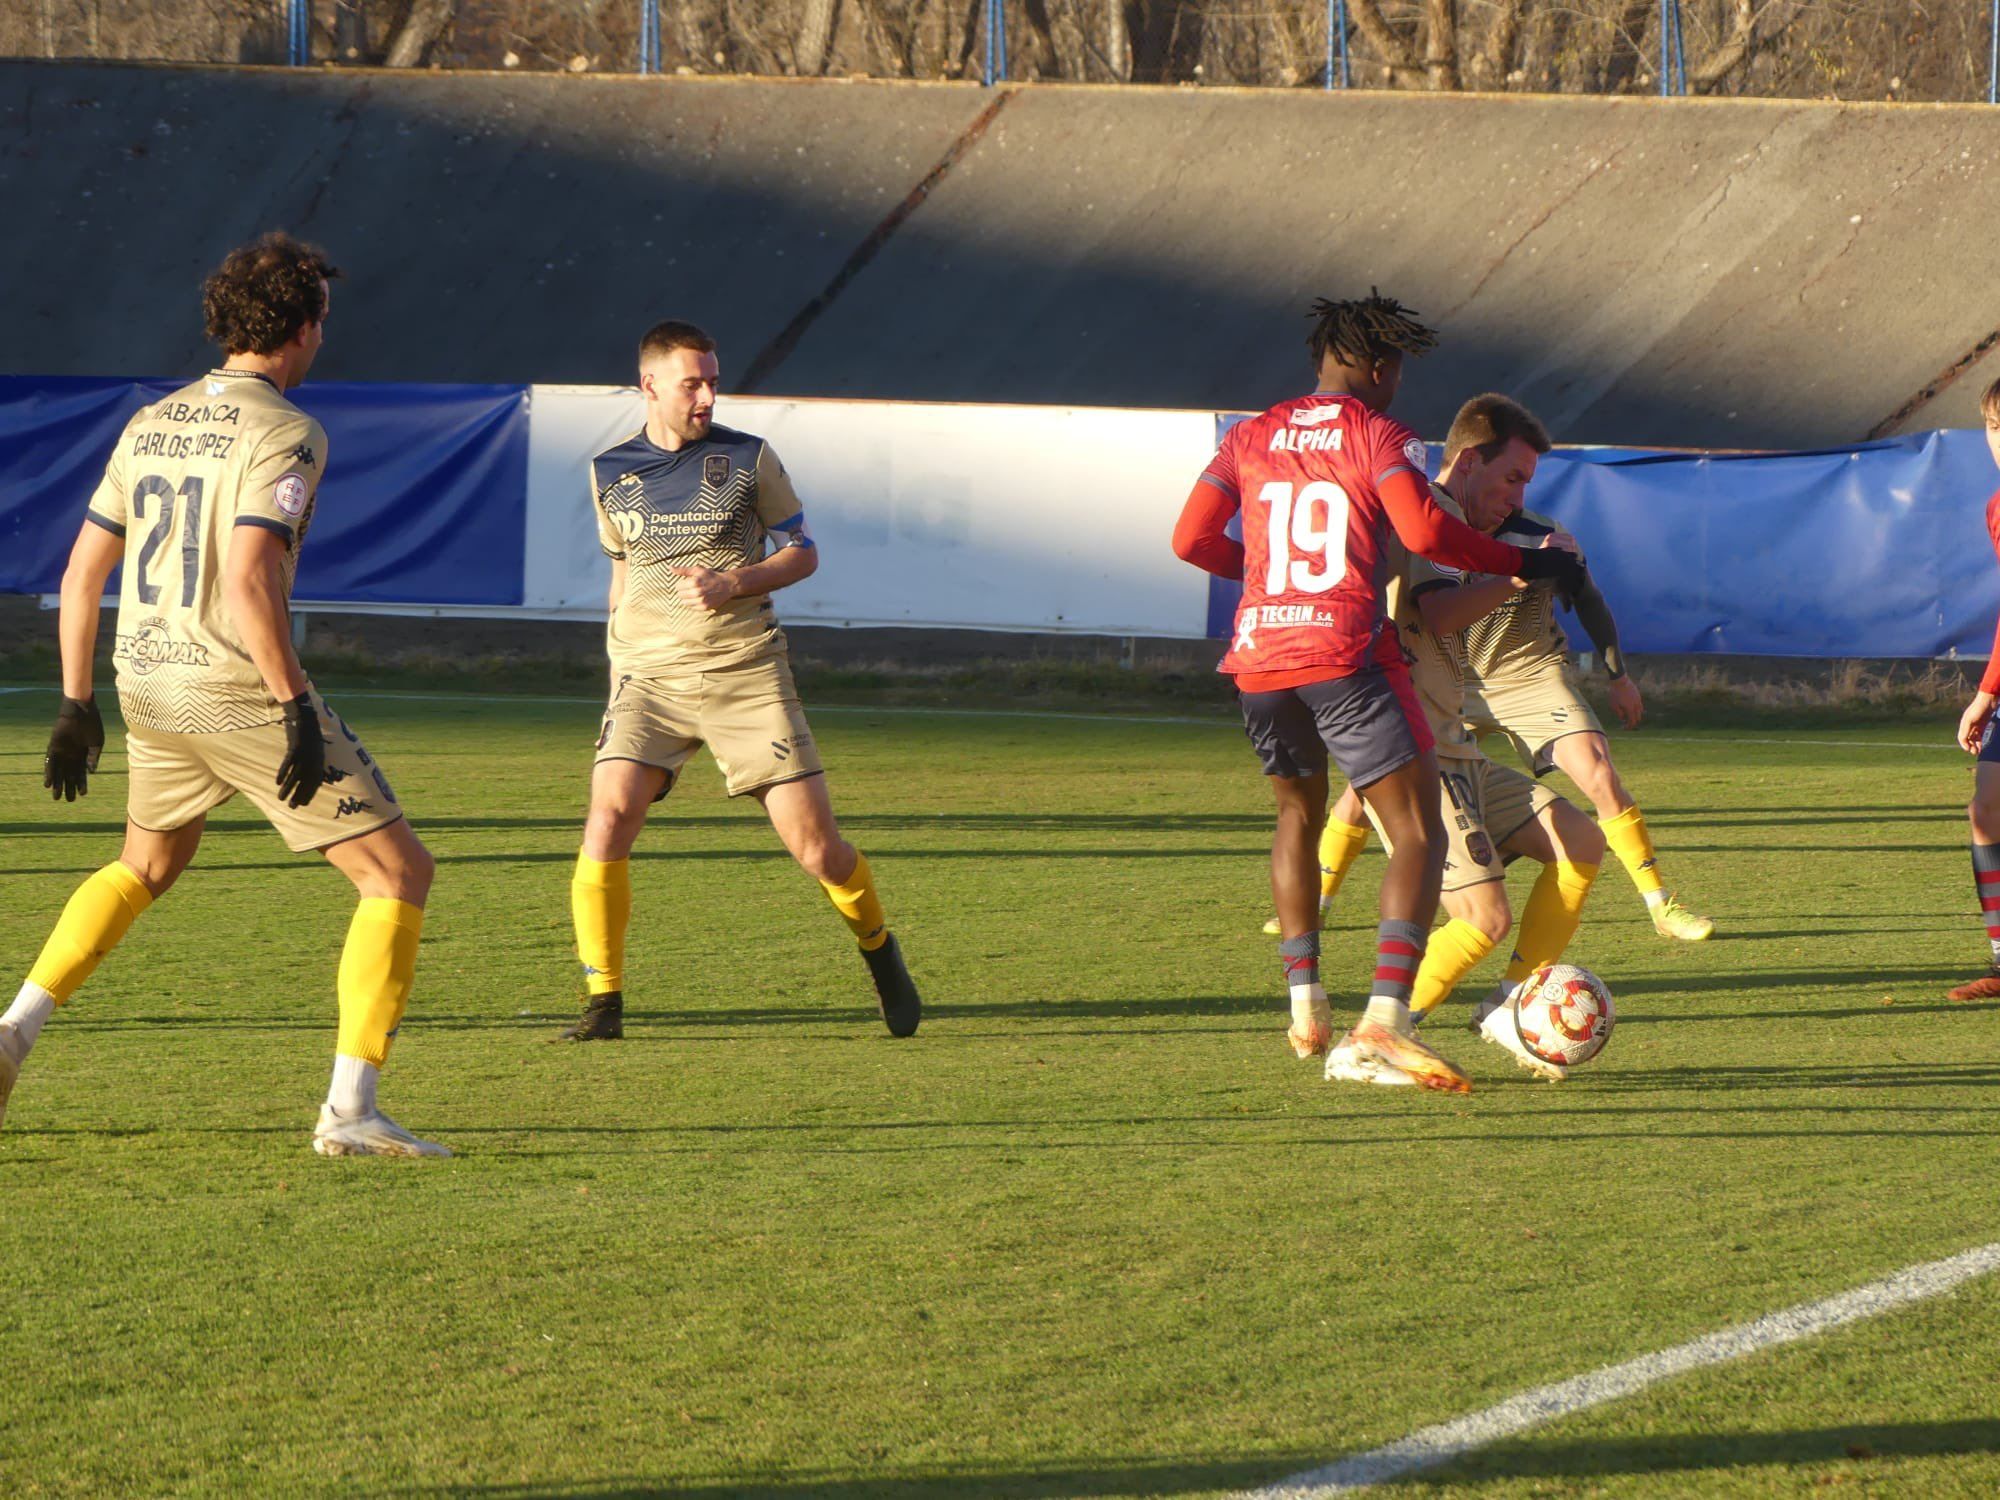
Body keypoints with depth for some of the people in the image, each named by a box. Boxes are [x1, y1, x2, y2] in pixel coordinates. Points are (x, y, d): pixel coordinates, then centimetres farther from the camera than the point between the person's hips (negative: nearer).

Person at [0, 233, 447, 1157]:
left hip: (148, 690, 7)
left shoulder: (150, 425, 10)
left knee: (146, 866, 33)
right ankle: (349, 1110, -8)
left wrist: (77, 703, 19)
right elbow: (248, 582, -23)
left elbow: (82, 571, 11)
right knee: (399, 872, 0)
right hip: (243, 692, -7)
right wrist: (298, 712, -20)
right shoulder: (284, 436, -12)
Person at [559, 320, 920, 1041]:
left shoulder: (748, 459, 2)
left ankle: (878, 948, 26)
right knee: (607, 820, -20)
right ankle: (603, 1002, -11)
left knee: (815, 844, -4)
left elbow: (803, 552, 6)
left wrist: (734, 584, -11)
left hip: (746, 672, -1)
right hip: (650, 676, 1)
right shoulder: (610, 472, 8)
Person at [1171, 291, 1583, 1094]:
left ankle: (1304, 1005, 23)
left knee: (1298, 815, 29)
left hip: (1259, 657, 6)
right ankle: (1386, 1014, -21)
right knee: (1418, 836, -4)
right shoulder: (1380, 437, 0)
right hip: (1345, 655, -6)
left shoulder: (1251, 438, 14)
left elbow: (1192, 538, 10)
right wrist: (1523, 565, -5)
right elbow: (1424, 531, -15)